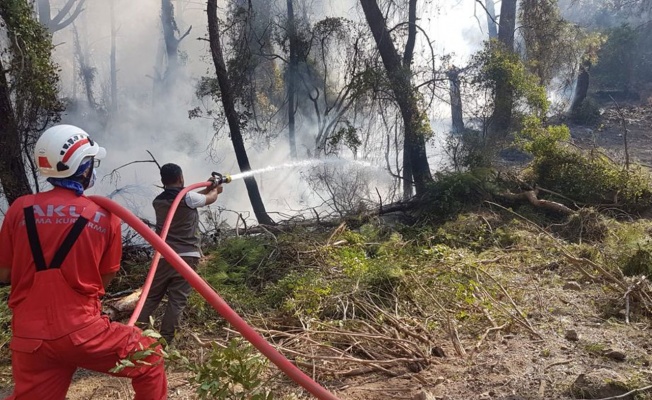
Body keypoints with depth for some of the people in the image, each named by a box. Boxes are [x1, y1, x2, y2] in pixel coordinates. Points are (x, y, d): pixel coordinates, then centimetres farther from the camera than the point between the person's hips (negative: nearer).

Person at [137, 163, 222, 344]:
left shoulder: (158, 201, 11)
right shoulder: (188, 197, -6)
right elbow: (211, 198, 13)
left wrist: (207, 187, 34)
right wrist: (214, 189, 37)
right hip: (187, 256, -4)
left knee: (151, 296, 15)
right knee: (177, 299, -1)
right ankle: (164, 340, -2)